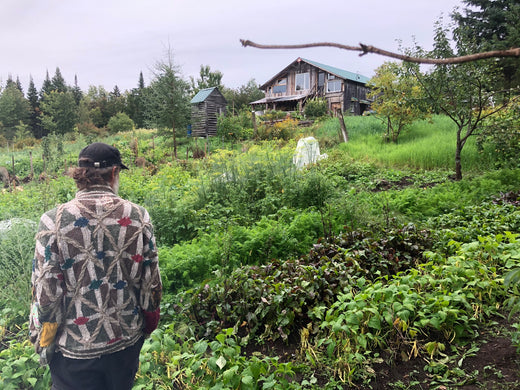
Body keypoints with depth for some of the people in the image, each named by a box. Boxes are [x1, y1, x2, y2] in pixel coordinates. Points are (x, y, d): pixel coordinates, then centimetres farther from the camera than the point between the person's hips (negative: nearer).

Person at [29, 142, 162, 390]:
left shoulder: (54, 221, -16)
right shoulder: (138, 217, -12)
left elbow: (45, 290, -12)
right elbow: (151, 279, -5)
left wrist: (43, 342, 4)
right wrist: (149, 322, 11)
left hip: (74, 348, -1)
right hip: (127, 341, 2)